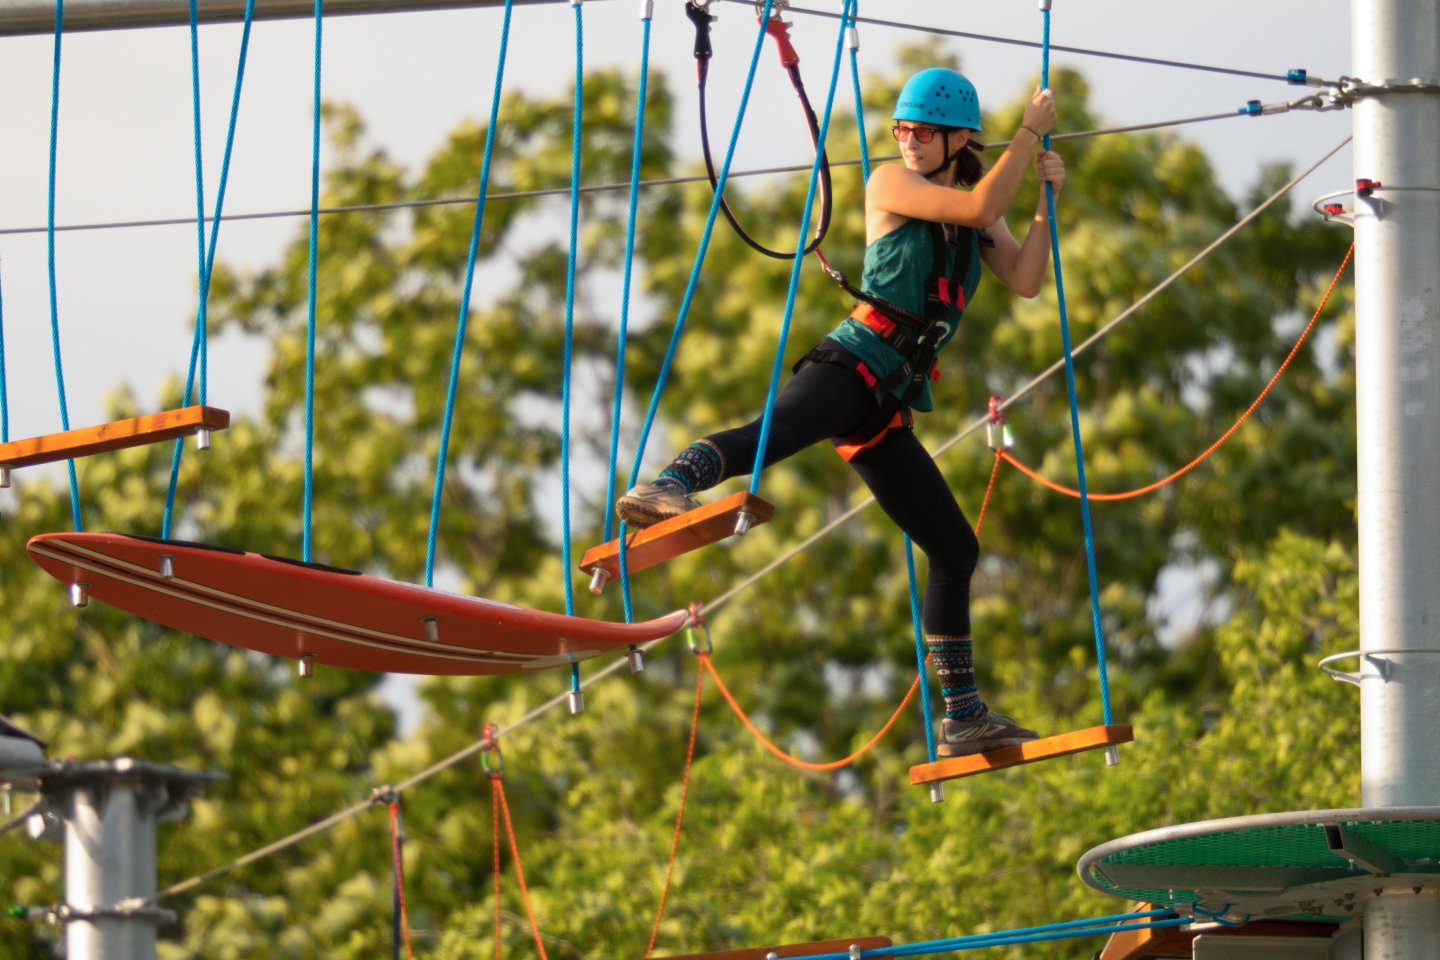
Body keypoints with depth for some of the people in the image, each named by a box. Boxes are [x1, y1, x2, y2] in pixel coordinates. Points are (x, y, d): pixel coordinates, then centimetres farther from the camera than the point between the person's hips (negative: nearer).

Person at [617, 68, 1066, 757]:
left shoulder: (975, 215, 23)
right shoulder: (890, 184, 4)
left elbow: (1025, 280, 9)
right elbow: (980, 209, -10)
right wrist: (1029, 132, -2)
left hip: (887, 403, 7)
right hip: (851, 364, -7)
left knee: (954, 548, 9)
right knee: (778, 430, -41)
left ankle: (964, 718, 16)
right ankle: (670, 485, -69)